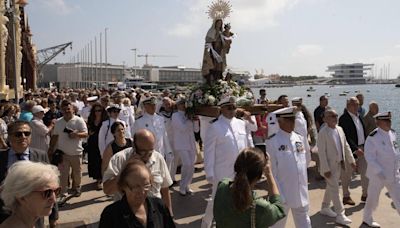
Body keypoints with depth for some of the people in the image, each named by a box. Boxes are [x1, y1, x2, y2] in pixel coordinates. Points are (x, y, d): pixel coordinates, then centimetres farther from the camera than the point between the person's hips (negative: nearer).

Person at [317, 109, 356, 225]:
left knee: (331, 188, 18)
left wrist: (351, 160, 11)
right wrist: (326, 169, -20)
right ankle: (340, 215, 5)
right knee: (335, 190, -2)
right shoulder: (323, 132, -18)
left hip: (339, 164, 7)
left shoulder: (340, 129, 4)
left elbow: (346, 146, 13)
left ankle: (325, 208, 34)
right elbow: (322, 152, -19)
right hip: (330, 165, -7)